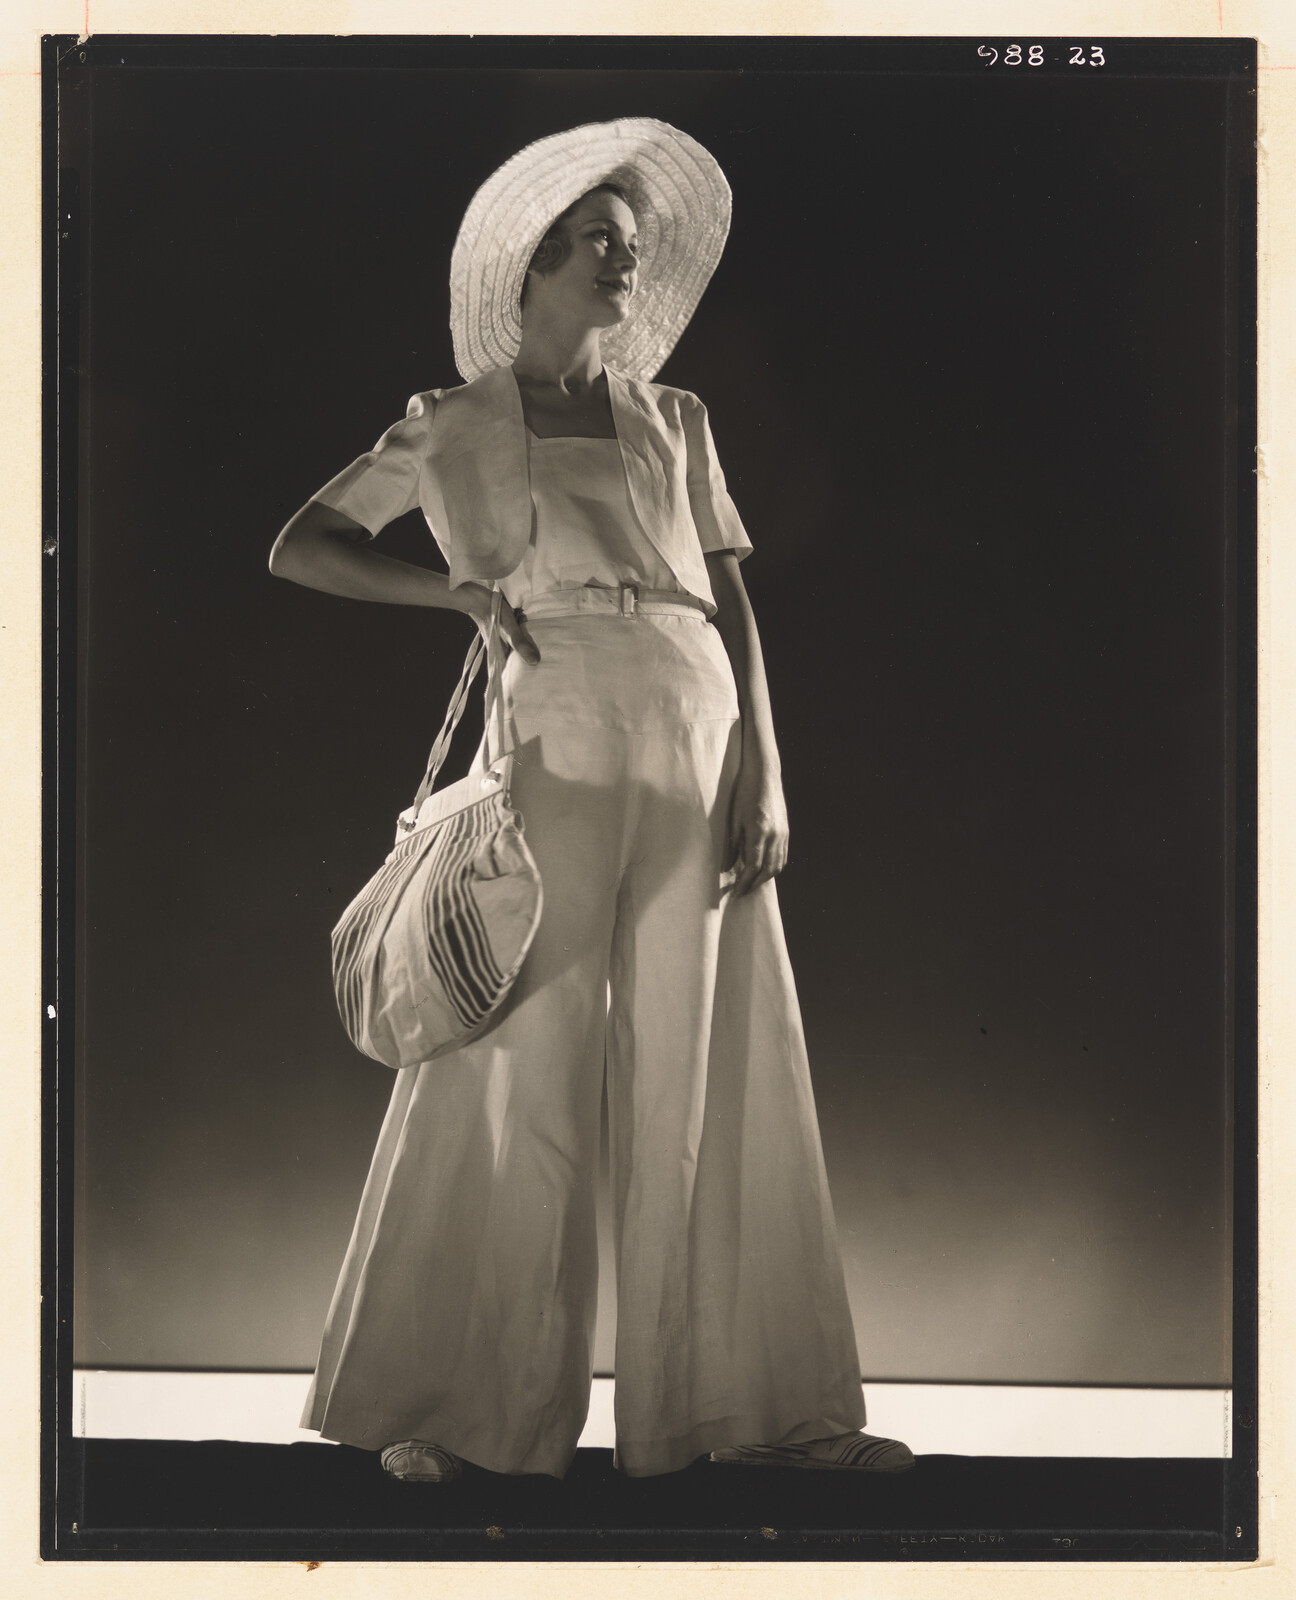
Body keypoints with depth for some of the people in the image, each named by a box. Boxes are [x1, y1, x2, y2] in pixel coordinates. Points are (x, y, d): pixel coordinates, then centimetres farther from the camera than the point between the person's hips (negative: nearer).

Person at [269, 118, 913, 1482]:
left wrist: (761, 774, -1)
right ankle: (448, 1407, 5)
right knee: (520, 1067, -4)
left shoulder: (674, 422, 18)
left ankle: (756, 1399, 10)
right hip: (552, 741, -3)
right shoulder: (449, 428, 11)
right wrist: (454, 591, -5)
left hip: (695, 739, 3)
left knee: (714, 1069, 3)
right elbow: (298, 549, 9)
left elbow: (735, 606, 12)